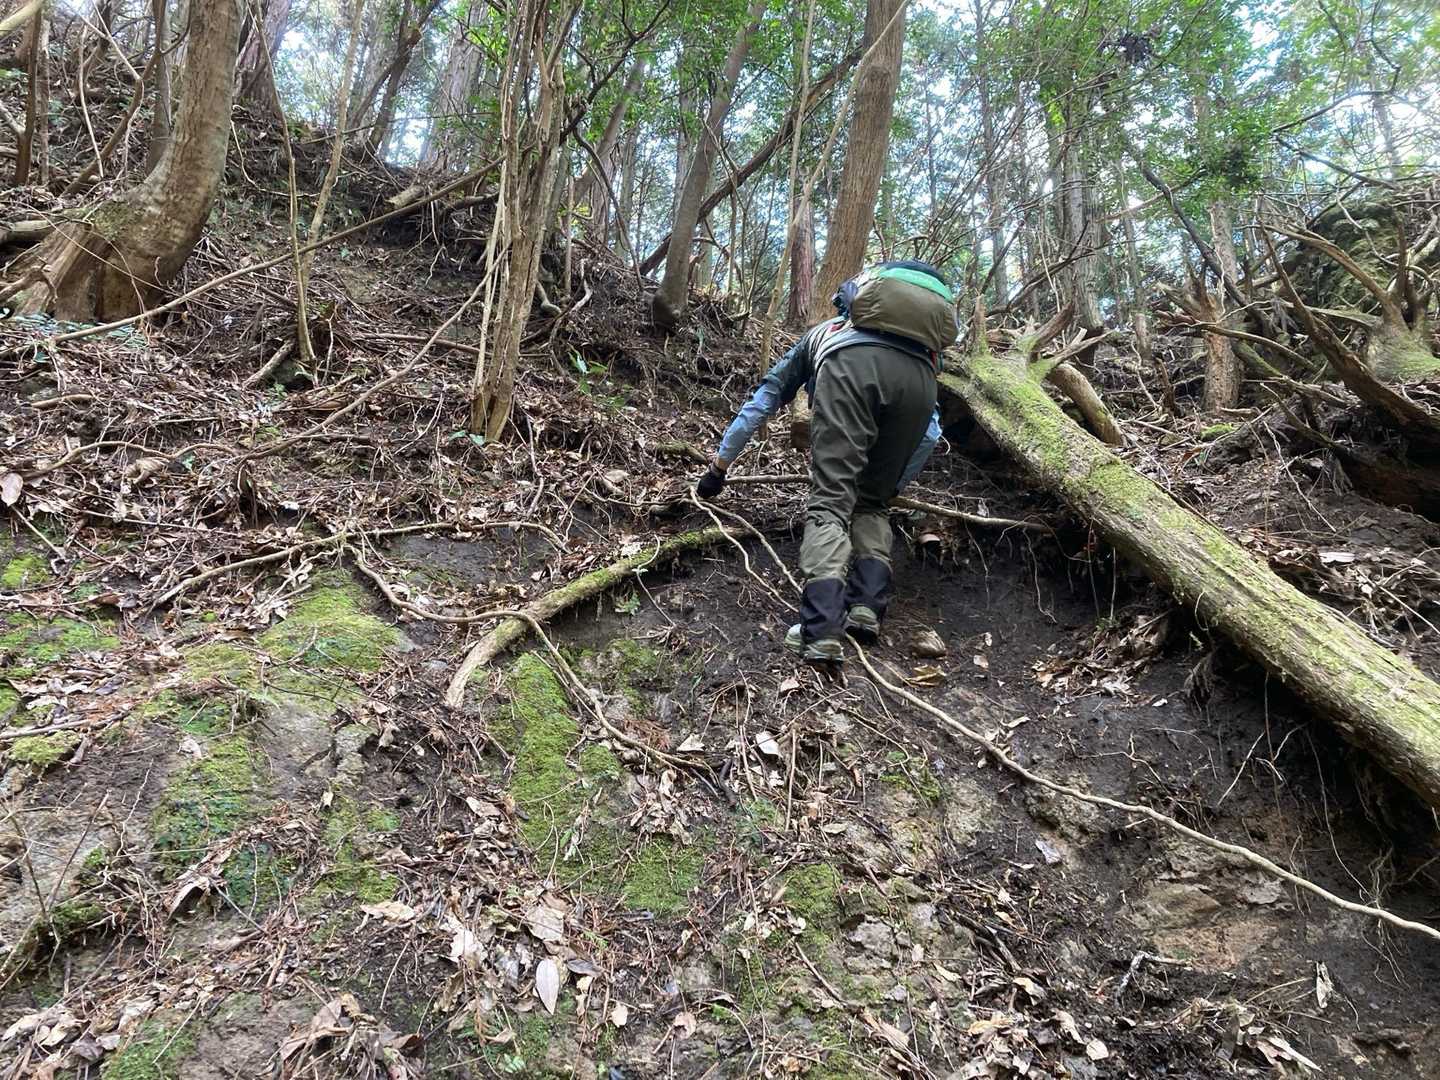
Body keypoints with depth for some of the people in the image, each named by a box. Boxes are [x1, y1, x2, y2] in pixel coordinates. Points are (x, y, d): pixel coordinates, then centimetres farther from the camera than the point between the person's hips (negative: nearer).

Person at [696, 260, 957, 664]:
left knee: (830, 500, -6)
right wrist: (893, 486, 49)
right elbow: (930, 433, 39)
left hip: (851, 364, -3)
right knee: (873, 504, 17)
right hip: (919, 373, 3)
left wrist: (719, 465, 53)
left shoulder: (820, 335, 43)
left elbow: (762, 401, 45)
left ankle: (821, 631, -21)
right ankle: (866, 608, 0)